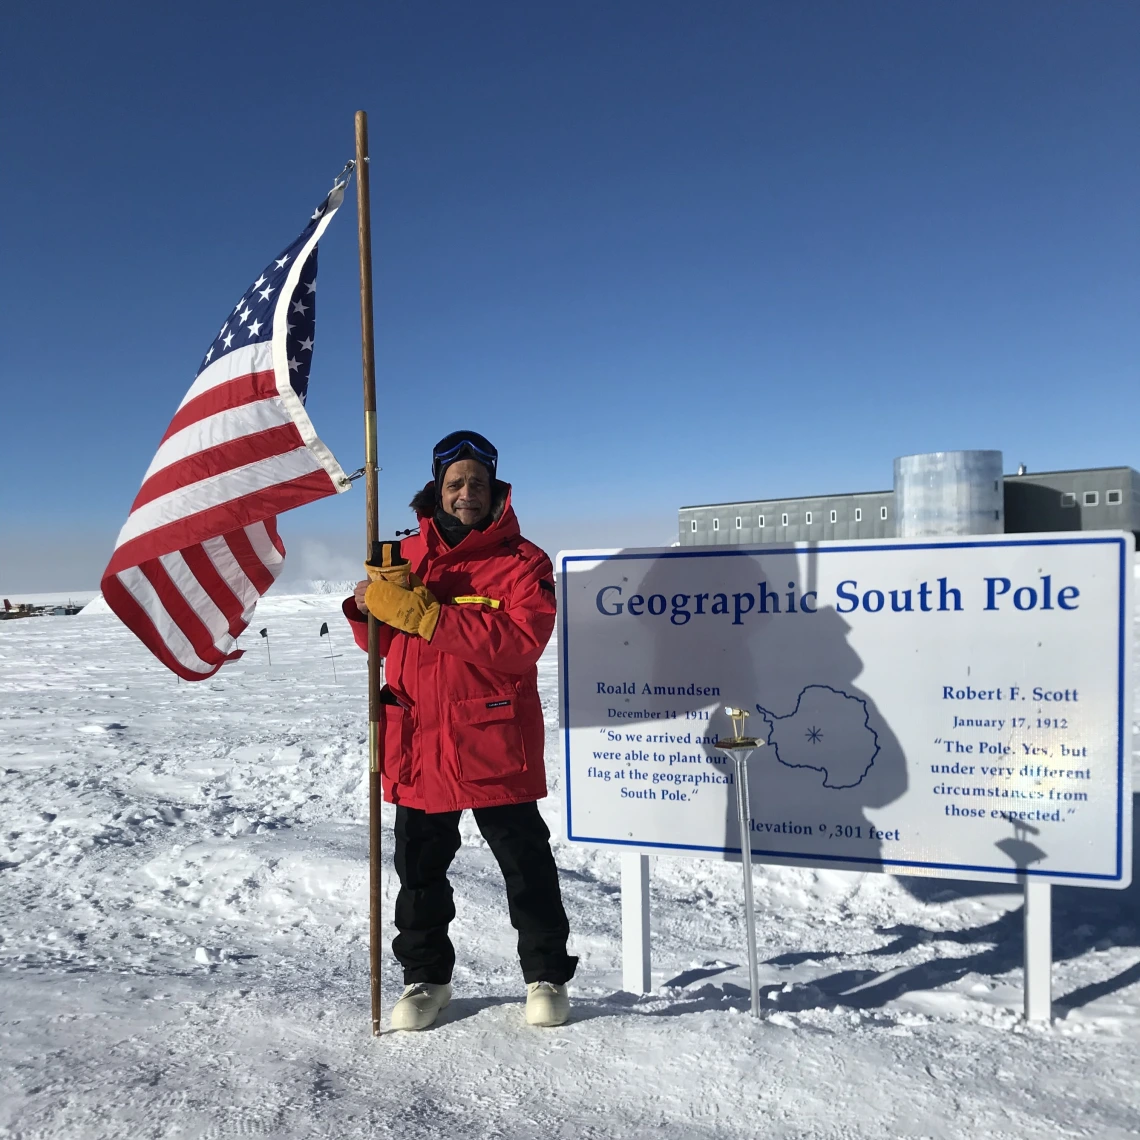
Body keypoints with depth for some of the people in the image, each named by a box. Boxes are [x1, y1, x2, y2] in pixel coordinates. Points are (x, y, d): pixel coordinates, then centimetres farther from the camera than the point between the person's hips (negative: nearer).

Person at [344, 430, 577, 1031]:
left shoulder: (521, 561, -5)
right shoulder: (405, 555, 9)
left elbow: (522, 639, -22)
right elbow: (382, 642, 14)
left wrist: (423, 613, -25)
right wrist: (368, 608, -10)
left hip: (494, 744, -4)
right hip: (416, 740, 4)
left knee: (525, 864, 9)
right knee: (418, 867, 15)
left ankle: (547, 976, 29)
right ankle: (425, 976, 35)